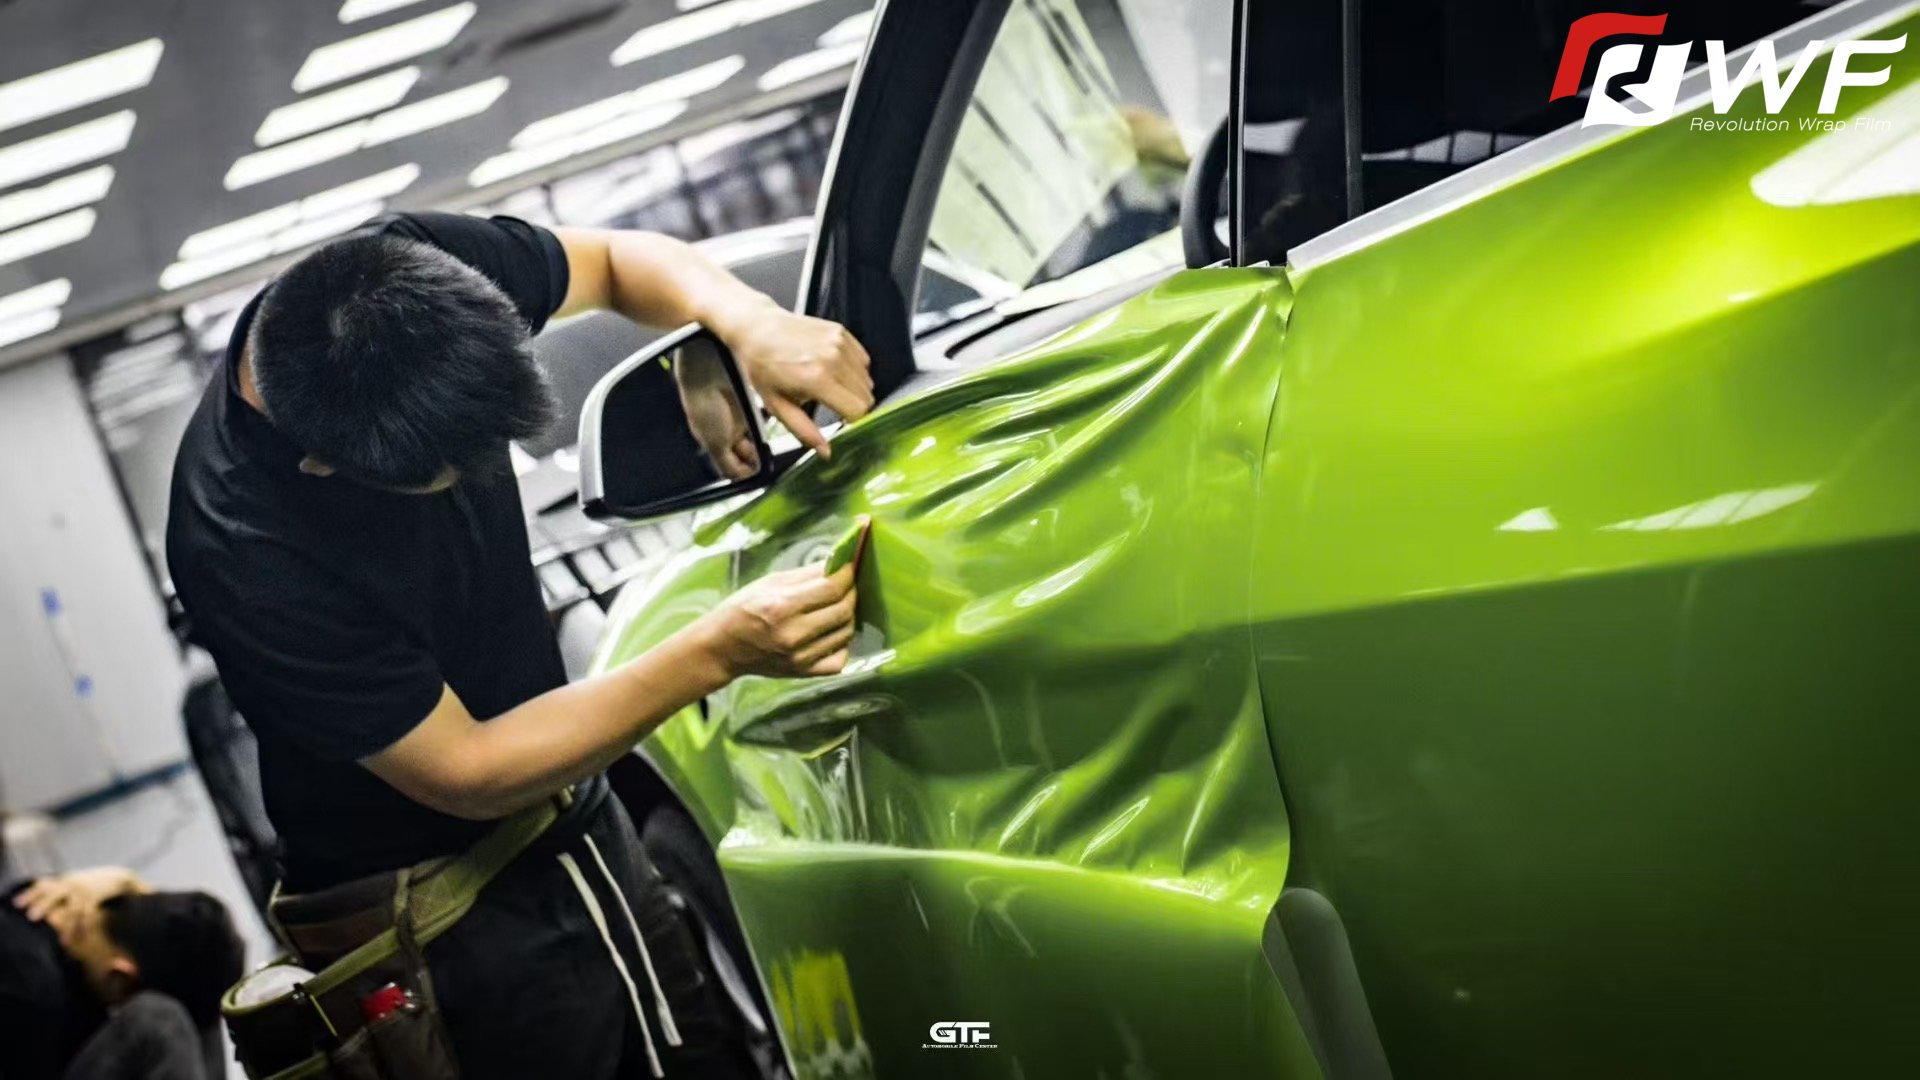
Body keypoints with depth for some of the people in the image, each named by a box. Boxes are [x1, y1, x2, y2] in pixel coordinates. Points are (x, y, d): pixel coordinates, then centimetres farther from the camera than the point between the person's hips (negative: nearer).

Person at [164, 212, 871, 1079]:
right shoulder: (243, 552, -33)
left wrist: (753, 324, -21)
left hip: (574, 818, 6)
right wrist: (723, 651, -29)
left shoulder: (411, 270, -18)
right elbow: (464, 773, -23)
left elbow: (620, 260, 1)